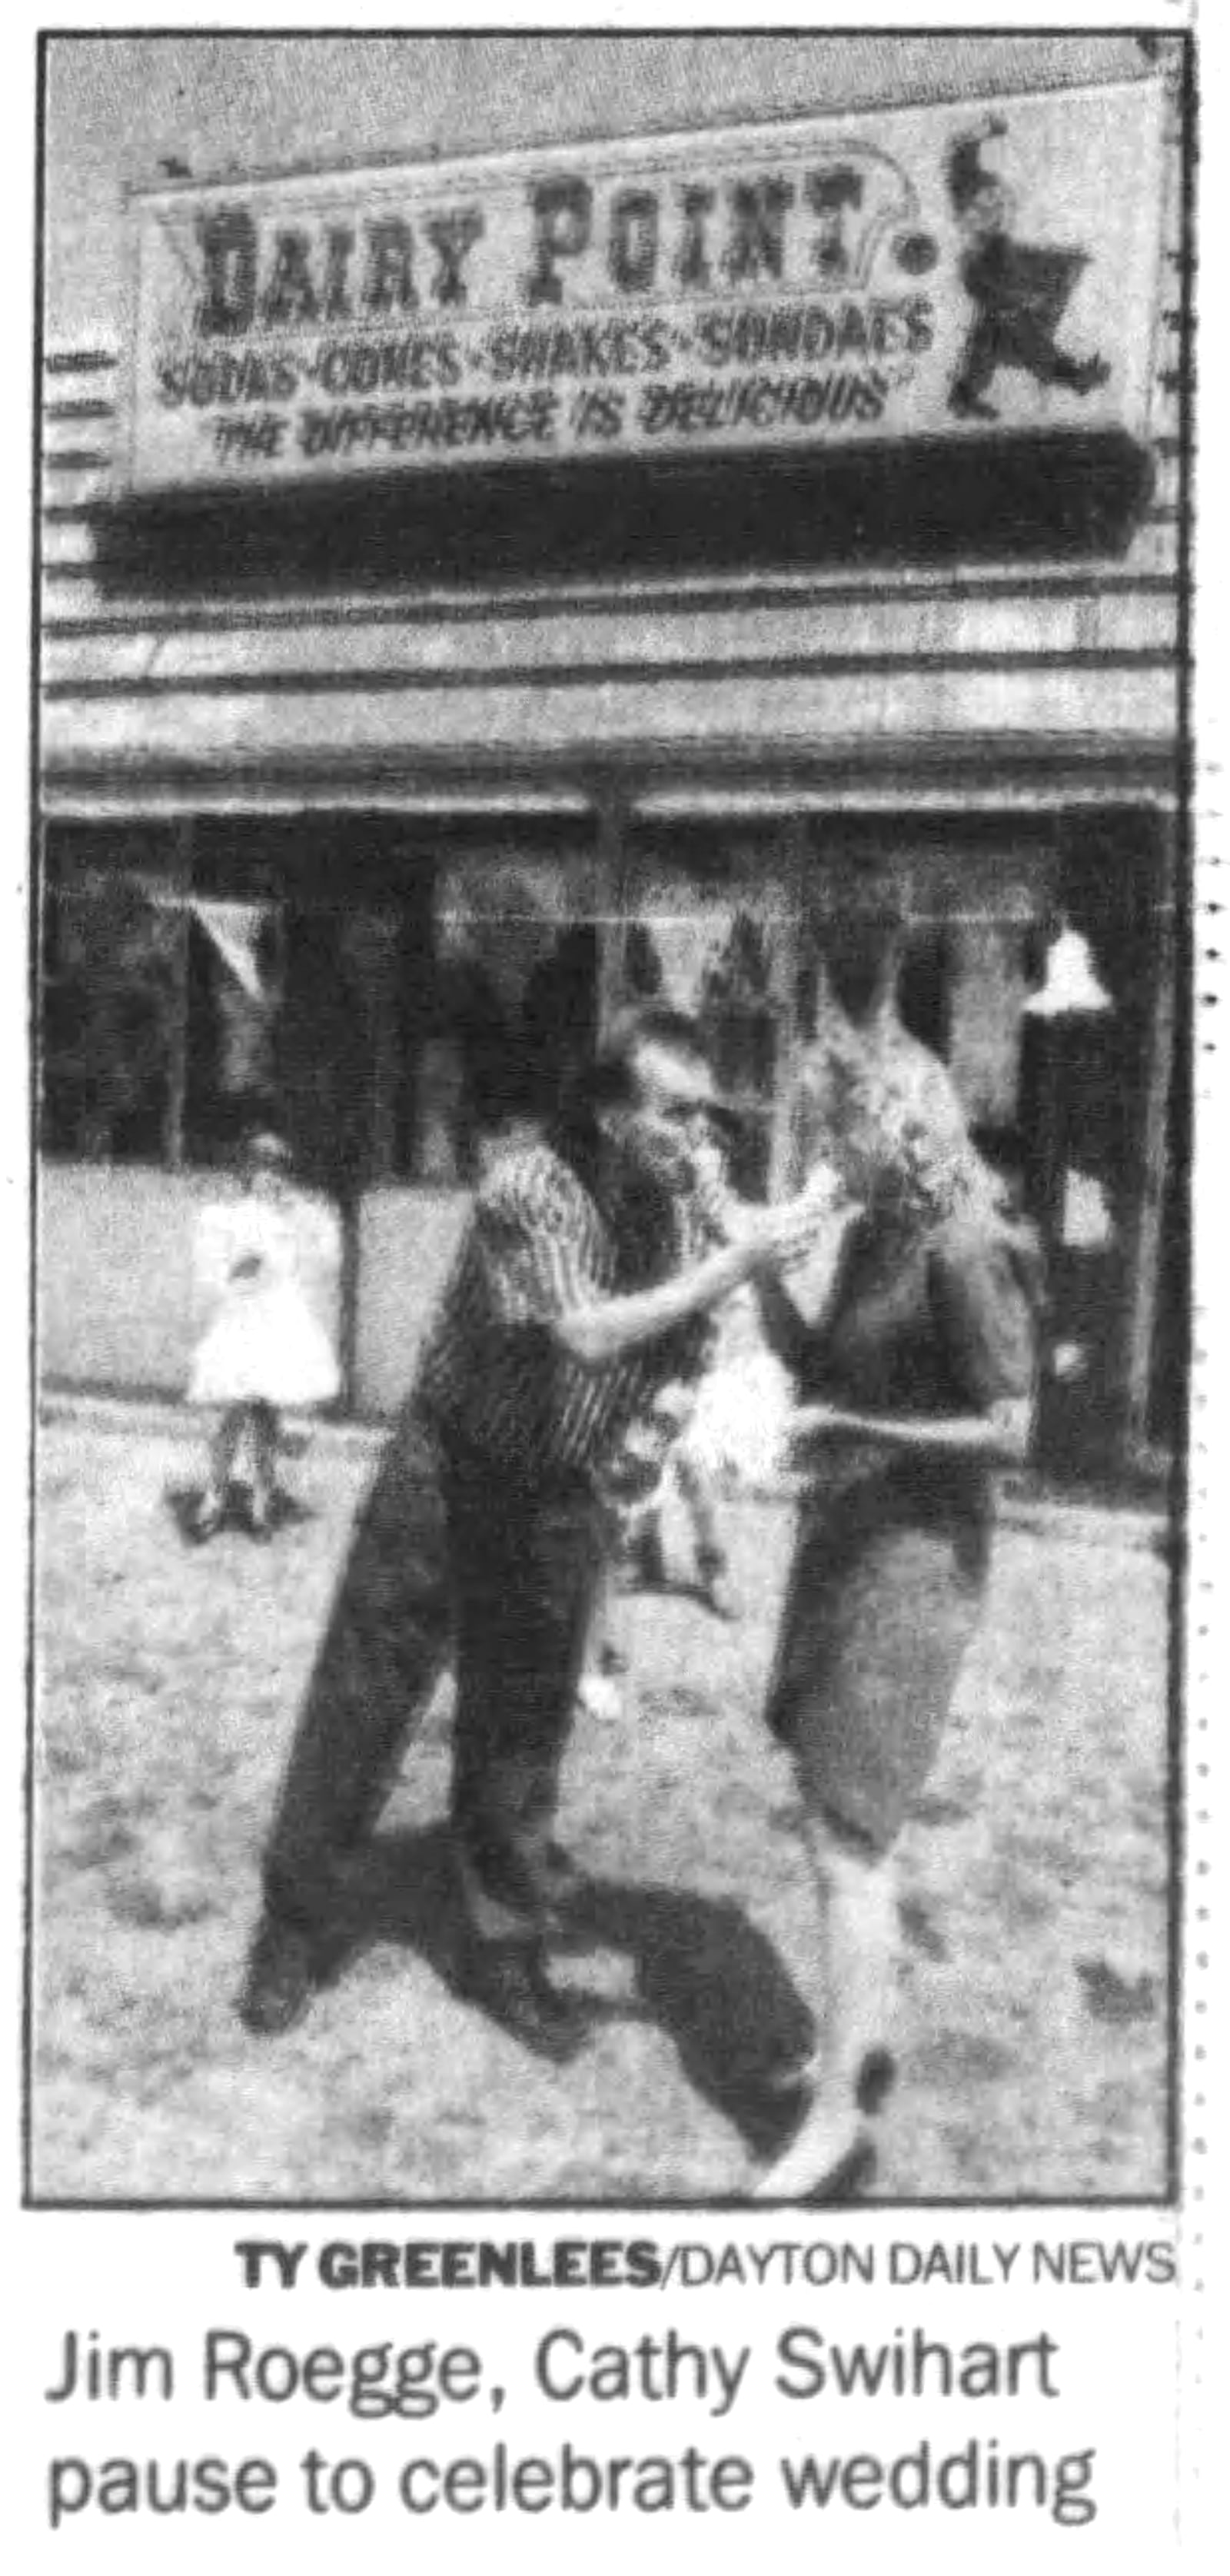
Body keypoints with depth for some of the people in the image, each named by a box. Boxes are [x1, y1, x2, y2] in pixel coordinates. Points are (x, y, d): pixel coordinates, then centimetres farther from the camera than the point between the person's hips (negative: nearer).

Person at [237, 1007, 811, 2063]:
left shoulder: (682, 1212, -3)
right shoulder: (528, 1189, -22)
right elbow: (587, 1331, -35)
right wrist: (735, 1263, -38)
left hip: (563, 1502, 5)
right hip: (449, 1475, -4)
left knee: (524, 1732, 10)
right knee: (362, 1706, 5)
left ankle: (504, 1950, 23)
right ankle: (294, 1927, 20)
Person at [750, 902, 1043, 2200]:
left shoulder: (962, 1247, -20)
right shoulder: (872, 1228, 6)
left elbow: (1011, 1430, -19)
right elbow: (815, 1359, 13)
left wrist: (850, 1428, -20)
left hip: (913, 1555, -9)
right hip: (842, 1535, 9)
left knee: (846, 1840, -7)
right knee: (834, 1813, 18)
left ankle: (836, 2122, 0)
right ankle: (859, 2038, 34)